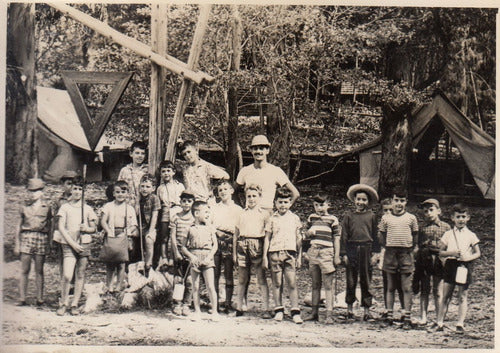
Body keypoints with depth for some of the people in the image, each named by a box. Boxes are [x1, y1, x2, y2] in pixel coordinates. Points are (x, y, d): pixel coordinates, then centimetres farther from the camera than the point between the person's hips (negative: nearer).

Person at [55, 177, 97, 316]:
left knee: (80, 275, 2)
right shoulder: (65, 207, 5)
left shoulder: (87, 209, 11)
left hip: (84, 244, 2)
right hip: (69, 245, -2)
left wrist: (87, 229, -8)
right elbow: (61, 228, -2)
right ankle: (64, 303, 5)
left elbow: (93, 228, 15)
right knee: (67, 276, -12)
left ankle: (74, 304, 10)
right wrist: (72, 243, -11)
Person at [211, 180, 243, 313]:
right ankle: (214, 302, 6)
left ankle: (228, 303, 4)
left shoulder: (238, 209, 8)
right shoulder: (214, 208, 14)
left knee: (229, 274, 0)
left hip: (230, 242, -1)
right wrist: (217, 231, -8)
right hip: (216, 241, 1)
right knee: (215, 273, 0)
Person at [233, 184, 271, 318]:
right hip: (243, 246, 3)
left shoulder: (264, 214, 7)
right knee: (242, 278, 7)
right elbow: (236, 234, 17)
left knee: (262, 279, -4)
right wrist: (234, 252, 12)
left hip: (257, 245, -3)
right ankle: (239, 308, 14)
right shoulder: (242, 214, 16)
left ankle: (266, 309, -4)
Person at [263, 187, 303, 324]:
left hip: (290, 253, 0)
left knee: (292, 283, -6)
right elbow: (267, 238, 9)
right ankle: (278, 310, 12)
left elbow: (299, 238, 15)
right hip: (275, 252, 0)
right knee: (277, 283, 3)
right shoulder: (272, 219, 8)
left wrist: (299, 256, 11)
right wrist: (264, 256, 3)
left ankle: (295, 312, -3)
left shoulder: (295, 218, 11)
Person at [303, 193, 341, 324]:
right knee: (315, 285, 10)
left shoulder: (332, 219, 1)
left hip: (326, 253, -4)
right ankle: (314, 312, 15)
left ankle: (329, 314, -6)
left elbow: (336, 239, 2)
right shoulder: (311, 218, 13)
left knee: (328, 286, -6)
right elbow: (307, 236, 23)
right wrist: (308, 233, -1)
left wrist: (337, 256, -3)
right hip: (313, 253, 5)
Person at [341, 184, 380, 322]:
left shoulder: (371, 216, 8)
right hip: (352, 249, 0)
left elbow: (375, 235, 8)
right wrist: (344, 253, 0)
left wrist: (375, 253, 1)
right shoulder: (349, 216, 6)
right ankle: (350, 308, 18)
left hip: (366, 249, 0)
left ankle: (366, 310, 7)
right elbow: (344, 235, 6)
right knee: (350, 280, 4)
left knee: (366, 281, 2)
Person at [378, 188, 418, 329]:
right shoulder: (386, 218, 6)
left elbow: (415, 236, 12)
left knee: (407, 288, -2)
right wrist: (388, 247, 7)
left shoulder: (411, 218, 4)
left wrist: (413, 248, 5)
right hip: (390, 253, 1)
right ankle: (389, 316, 13)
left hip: (406, 254, -1)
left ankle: (407, 318, 1)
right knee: (390, 287, 7)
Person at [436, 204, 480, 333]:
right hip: (450, 264, 1)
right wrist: (451, 252, -13)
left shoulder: (471, 235, 5)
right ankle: (440, 323, 5)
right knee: (446, 296, 1)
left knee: (462, 297, 2)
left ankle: (460, 324, 6)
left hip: (465, 266, -1)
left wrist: (469, 257, -14)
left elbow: (478, 253, 5)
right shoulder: (448, 234, 7)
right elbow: (441, 252, 6)